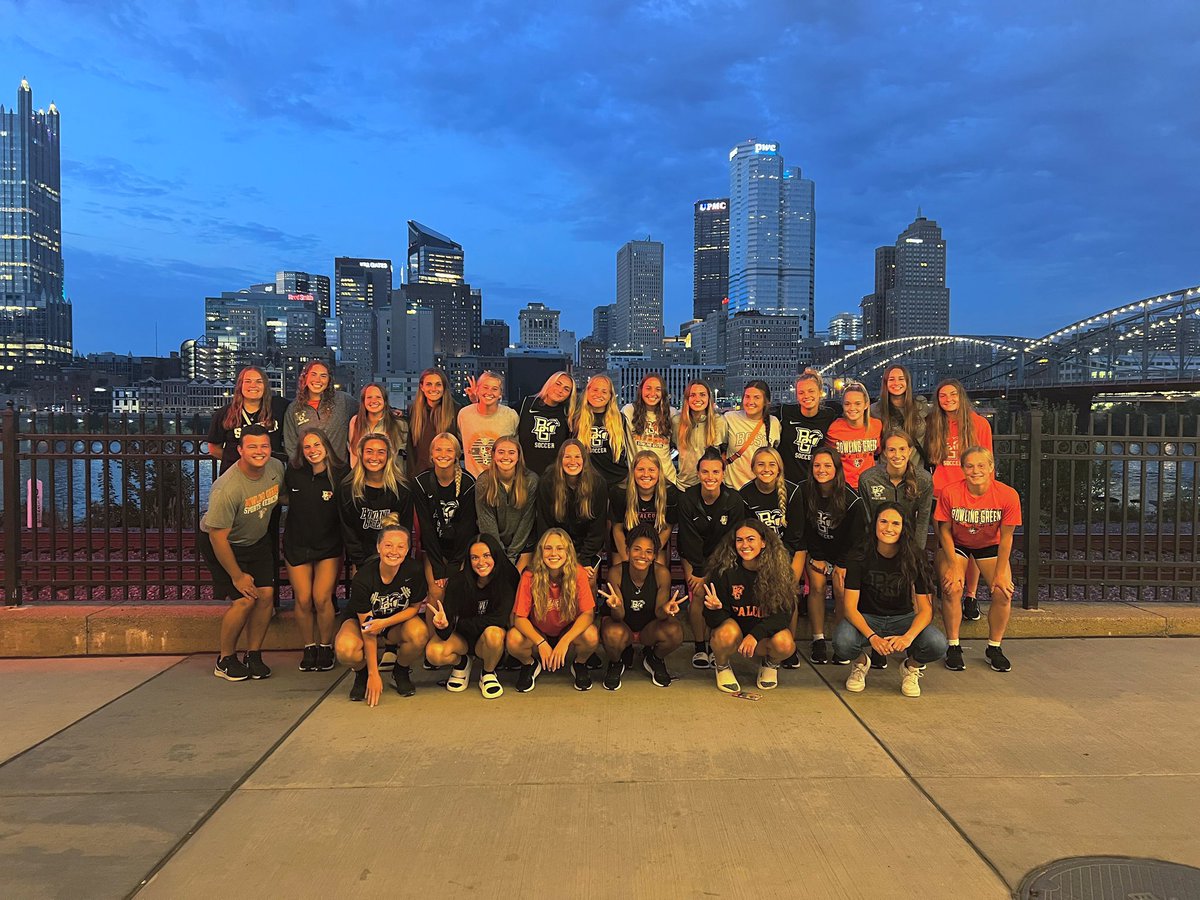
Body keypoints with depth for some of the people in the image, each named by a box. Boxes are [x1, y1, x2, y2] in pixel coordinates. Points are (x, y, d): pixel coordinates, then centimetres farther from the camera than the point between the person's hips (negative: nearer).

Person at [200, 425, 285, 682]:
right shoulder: (227, 489, -32)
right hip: (221, 542, -6)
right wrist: (237, 576, -18)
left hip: (256, 541, 6)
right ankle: (225, 660, 6)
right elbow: (218, 536, -26)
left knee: (266, 594, -5)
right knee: (245, 599, -14)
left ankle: (254, 655, 12)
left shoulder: (276, 468, -13)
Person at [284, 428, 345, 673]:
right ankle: (308, 648, 16)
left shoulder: (339, 475, -10)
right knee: (303, 600, -2)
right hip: (296, 545, 2)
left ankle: (326, 647, 10)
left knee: (321, 599, -11)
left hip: (329, 547, -2)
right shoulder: (293, 473, -2)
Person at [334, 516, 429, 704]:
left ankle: (401, 672, 0)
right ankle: (362, 673, 3)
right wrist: (373, 674, -23)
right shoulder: (363, 578, -28)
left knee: (420, 634, -33)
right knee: (346, 650, -35)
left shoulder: (414, 571, -23)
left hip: (399, 619, 2)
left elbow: (414, 607, -7)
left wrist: (384, 623, -26)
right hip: (360, 619, -1)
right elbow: (367, 629, -23)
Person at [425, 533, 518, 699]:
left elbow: (500, 619, -26)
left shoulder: (507, 579, -18)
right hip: (462, 637, 1)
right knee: (433, 653, -28)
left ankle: (488, 674, -5)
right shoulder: (459, 581, -15)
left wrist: (456, 624, -23)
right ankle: (460, 663, 8)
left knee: (493, 633, -36)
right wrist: (443, 625, -45)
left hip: (487, 642, -1)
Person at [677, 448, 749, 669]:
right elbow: (690, 539, -16)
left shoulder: (734, 500, -18)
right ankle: (699, 647, -4)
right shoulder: (687, 498, -18)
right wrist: (698, 571, -20)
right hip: (692, 556, 0)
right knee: (698, 593, -17)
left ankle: (713, 645, 2)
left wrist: (707, 573, -16)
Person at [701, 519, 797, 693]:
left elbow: (783, 613, -16)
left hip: (763, 637, 1)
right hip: (736, 632, -1)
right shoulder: (725, 570, -15)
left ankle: (771, 664, 6)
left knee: (784, 643, -31)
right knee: (728, 632, -34)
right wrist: (714, 609, -39)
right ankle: (722, 667, 0)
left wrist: (755, 634, -30)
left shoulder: (777, 569, -12)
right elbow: (714, 622, -15)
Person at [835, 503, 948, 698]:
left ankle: (911, 667, 7)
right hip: (867, 618, -1)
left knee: (937, 645, -29)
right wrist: (872, 637, -33)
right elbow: (850, 607, -16)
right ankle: (861, 663, 5)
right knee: (842, 643, -34)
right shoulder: (860, 557, -13)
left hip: (903, 618, 1)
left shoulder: (914, 558, -11)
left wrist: (908, 636, -32)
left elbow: (925, 608, -12)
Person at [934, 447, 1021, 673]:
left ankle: (994, 648, 5)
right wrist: (954, 567, -17)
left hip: (990, 546, 1)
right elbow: (945, 531, -13)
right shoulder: (950, 493, -25)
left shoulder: (1008, 495, -23)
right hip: (956, 544, -1)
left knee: (1003, 591, -15)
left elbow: (1006, 537, -13)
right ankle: (953, 647, -6)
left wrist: (1000, 573, -13)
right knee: (952, 588, -22)